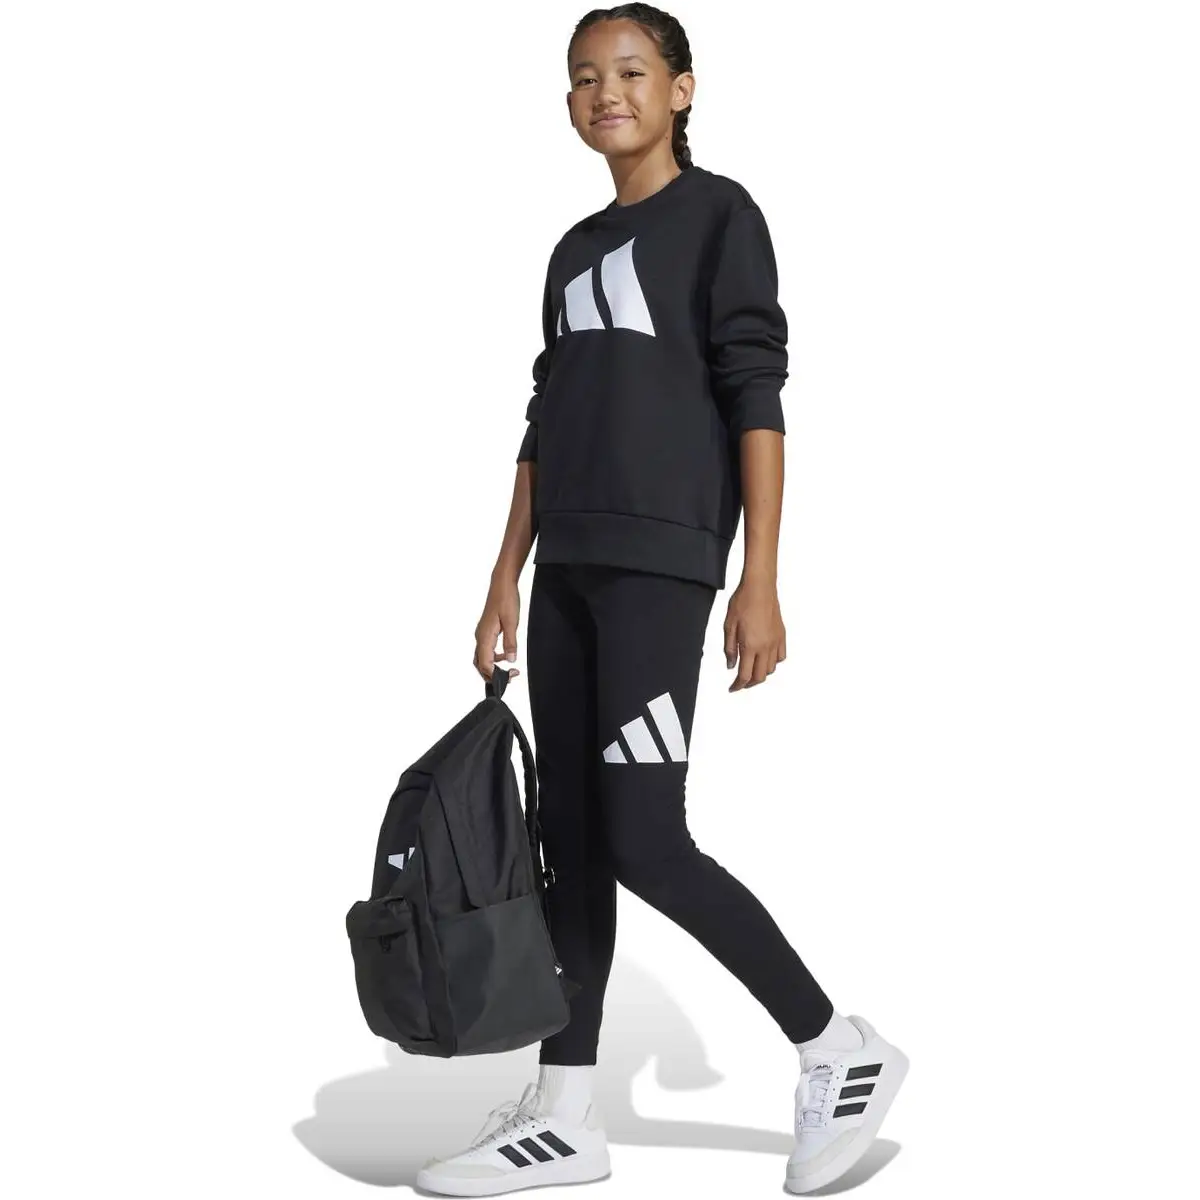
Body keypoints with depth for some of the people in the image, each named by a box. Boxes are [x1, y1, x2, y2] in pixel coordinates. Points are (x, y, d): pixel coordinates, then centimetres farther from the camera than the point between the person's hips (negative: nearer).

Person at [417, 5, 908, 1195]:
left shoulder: (720, 213, 0)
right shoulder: (573, 251, 20)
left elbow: (757, 399, -7)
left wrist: (761, 583, -14)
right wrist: (506, 579, 14)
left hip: (660, 565, -7)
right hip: (566, 571, 7)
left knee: (644, 842, -12)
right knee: (572, 840, 6)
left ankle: (838, 1050, 3)